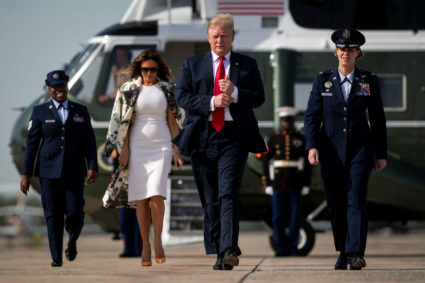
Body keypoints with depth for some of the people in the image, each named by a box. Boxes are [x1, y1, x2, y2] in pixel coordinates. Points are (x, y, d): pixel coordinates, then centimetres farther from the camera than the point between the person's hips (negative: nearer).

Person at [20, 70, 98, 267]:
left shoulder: (80, 111, 9)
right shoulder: (40, 112, 5)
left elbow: (89, 142, 5)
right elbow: (32, 144, 3)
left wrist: (93, 168, -7)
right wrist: (25, 173, -2)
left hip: (74, 170, 1)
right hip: (49, 170, -1)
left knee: (75, 213, -6)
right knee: (53, 214, -2)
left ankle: (72, 240, 25)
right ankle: (56, 257, 6)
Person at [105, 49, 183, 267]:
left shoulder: (167, 90, 7)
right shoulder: (129, 90, 6)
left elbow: (173, 122, 8)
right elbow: (122, 122, 7)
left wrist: (177, 152, 4)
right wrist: (124, 148, -1)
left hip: (161, 147, -1)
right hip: (137, 148, 1)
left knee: (156, 195, -16)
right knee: (140, 198, -1)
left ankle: (158, 240, -1)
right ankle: (145, 246, 6)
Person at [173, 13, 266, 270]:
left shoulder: (247, 65, 11)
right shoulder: (192, 64, 12)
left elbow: (259, 98, 4)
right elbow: (182, 97, 2)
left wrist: (234, 93, -14)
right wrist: (212, 102, -12)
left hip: (234, 136, -2)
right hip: (203, 138, 2)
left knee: (228, 194, -15)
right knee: (210, 199, 6)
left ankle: (230, 251, -23)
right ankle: (217, 252, 12)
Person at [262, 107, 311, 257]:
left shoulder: (300, 138, 5)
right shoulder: (273, 138, 4)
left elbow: (307, 162, 6)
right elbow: (266, 161, 3)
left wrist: (306, 184, 0)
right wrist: (267, 184, -3)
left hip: (295, 184, 0)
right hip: (278, 183, 0)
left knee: (295, 216, -2)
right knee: (278, 217, -2)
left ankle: (293, 247, 7)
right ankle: (280, 248, 4)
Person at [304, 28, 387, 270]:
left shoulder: (369, 81, 4)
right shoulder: (323, 80, 4)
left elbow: (378, 119, 7)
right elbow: (312, 116, 1)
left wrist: (381, 153, 6)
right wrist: (312, 146, -12)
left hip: (360, 150, -1)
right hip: (331, 151, 1)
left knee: (356, 200, -13)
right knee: (336, 204, 5)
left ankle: (356, 254, -18)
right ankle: (343, 252, 18)